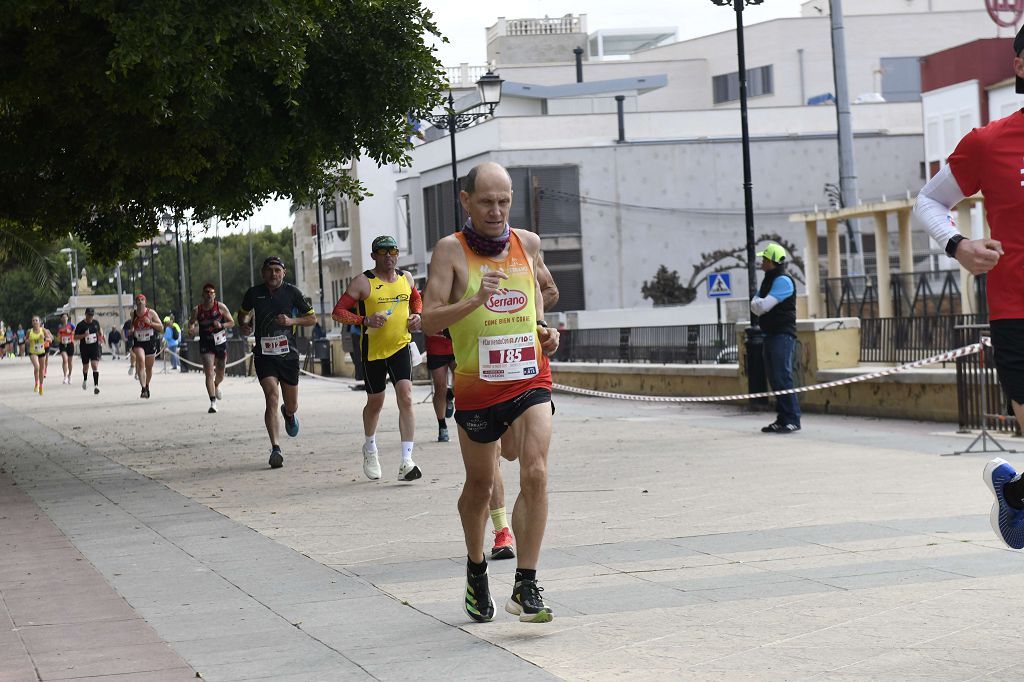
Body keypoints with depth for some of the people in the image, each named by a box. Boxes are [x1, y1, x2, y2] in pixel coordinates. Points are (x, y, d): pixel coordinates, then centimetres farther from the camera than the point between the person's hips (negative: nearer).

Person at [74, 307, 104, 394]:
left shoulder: (96, 322, 2)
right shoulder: (80, 325, -9)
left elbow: (99, 329, 23)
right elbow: (75, 337, -8)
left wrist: (100, 336, 4)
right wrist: (84, 335, -24)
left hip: (95, 347, 1)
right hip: (84, 348, -1)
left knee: (95, 365, -15)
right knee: (85, 366, 14)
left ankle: (96, 386, -18)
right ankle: (85, 380, 46)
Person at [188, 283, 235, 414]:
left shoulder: (221, 307, -5)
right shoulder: (197, 310, -4)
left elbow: (232, 322, 1)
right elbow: (190, 324, 8)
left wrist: (221, 325, -19)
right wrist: (191, 330, -16)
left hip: (221, 343, 1)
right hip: (206, 344, -1)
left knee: (220, 374, 16)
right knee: (209, 373, -15)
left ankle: (216, 386, 51)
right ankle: (213, 402, -16)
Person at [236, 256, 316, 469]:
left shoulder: (292, 292, 0)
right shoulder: (254, 293, 2)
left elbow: (312, 318, 5)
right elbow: (242, 313, 22)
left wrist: (292, 321, -12)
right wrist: (243, 325, -1)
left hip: (288, 354, 1)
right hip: (264, 354, -1)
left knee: (291, 406, 11)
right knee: (272, 397, -20)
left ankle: (289, 414, 51)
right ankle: (275, 449, -20)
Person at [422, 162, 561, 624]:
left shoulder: (528, 243, 5)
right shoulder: (451, 250, -7)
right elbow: (429, 320, -12)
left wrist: (543, 331, 10)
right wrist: (475, 301, -27)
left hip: (530, 378, 2)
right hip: (476, 384, -2)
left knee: (535, 473, -17)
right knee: (479, 486, 13)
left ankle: (525, 586, -13)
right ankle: (476, 569, 39)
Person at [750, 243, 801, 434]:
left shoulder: (783, 281, -12)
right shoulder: (768, 280, 18)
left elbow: (764, 305, -19)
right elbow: (754, 306, 14)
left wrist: (759, 303, 2)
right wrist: (760, 304, -7)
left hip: (783, 334, -10)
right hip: (770, 334, 10)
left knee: (783, 377, -14)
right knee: (774, 379, 8)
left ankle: (792, 420, -15)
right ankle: (782, 419, 11)